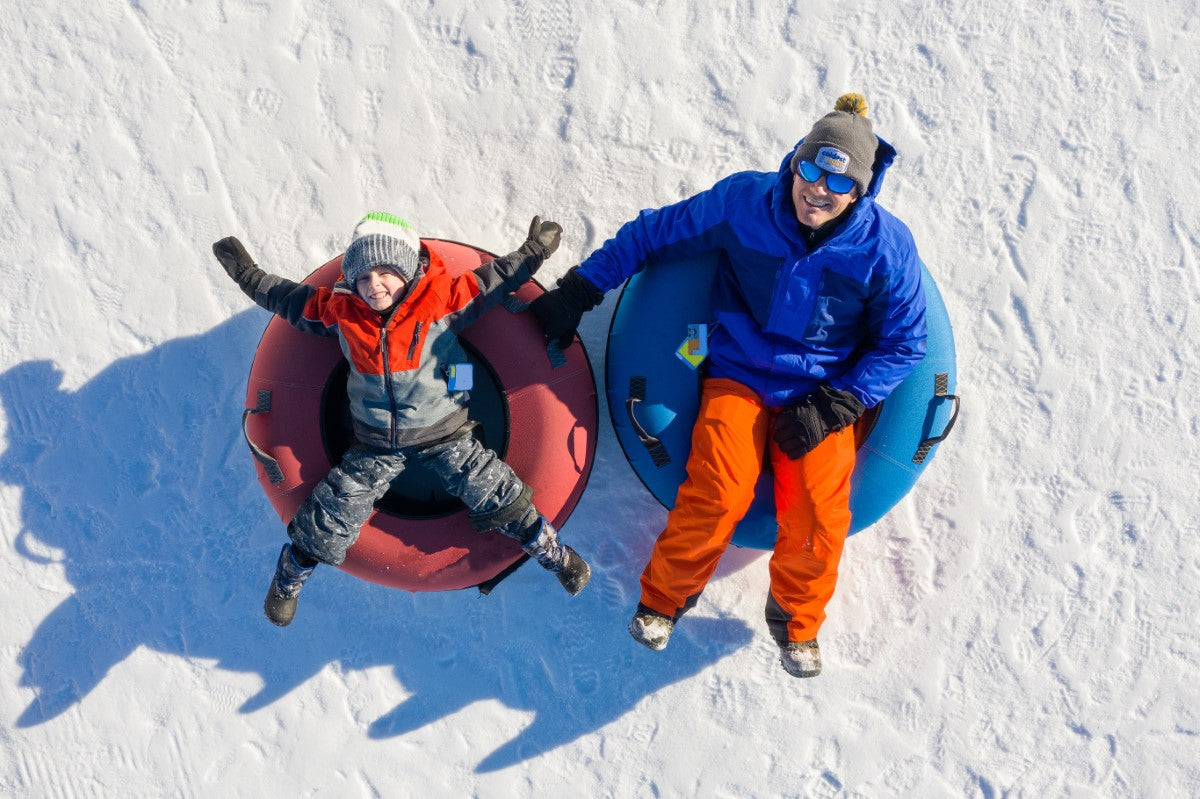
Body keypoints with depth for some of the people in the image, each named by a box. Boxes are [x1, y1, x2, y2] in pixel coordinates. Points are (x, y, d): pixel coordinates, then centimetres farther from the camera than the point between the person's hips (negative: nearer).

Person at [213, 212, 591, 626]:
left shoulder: (442, 300, -16)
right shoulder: (340, 310, -8)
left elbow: (491, 280, -5)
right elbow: (290, 298, 8)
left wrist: (533, 251, -10)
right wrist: (247, 274, 9)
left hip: (444, 433, -2)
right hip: (375, 444, 2)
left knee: (497, 495, -6)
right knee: (331, 515, 3)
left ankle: (551, 551, 17)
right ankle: (290, 575, 30)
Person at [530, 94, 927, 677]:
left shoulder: (886, 246, -10)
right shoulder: (744, 202, -10)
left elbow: (903, 342, 0)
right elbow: (654, 233, 2)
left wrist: (834, 406, -10)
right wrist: (577, 292, 3)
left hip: (826, 394, 1)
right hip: (740, 377, 0)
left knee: (817, 514, -20)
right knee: (719, 494, -23)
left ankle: (796, 619, 11)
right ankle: (664, 597, 6)